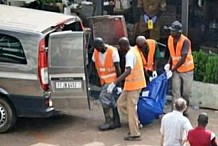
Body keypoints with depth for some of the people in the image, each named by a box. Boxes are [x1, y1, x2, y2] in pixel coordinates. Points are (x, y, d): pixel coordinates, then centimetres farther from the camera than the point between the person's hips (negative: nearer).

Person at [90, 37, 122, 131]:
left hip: (112, 79, -7)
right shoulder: (96, 52, 1)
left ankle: (109, 122, -9)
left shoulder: (112, 51, -16)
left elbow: (117, 67, -14)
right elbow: (92, 65, 11)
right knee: (111, 100, 10)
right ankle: (116, 122, 18)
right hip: (103, 80, 7)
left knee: (103, 97, -15)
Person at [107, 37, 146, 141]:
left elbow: (128, 71, -37)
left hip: (134, 84, -10)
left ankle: (135, 134, 3)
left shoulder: (130, 55, -23)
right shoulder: (134, 50, 7)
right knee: (121, 102, 15)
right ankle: (134, 122, 18)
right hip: (132, 84, 10)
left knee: (131, 108, -3)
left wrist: (114, 83, -42)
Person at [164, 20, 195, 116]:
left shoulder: (185, 41, -25)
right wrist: (169, 64, -7)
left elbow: (183, 58, -28)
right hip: (175, 69, 4)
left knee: (186, 92, 8)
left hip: (187, 69, -4)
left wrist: (173, 69, -24)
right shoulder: (170, 38, -6)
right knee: (175, 92, -1)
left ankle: (184, 110, 27)